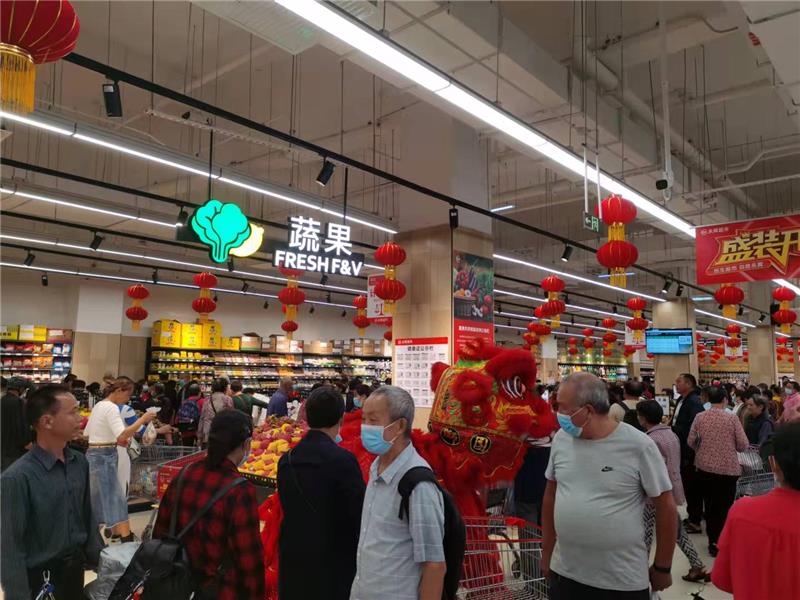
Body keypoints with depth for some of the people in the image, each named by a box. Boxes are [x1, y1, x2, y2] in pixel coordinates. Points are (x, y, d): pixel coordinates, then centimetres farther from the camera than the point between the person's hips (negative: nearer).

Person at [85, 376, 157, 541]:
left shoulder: (99, 405, 14)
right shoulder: (111, 407, -16)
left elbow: (86, 433, 20)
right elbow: (122, 435, -28)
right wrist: (142, 419, -23)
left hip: (93, 455, 10)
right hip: (104, 457, -10)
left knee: (97, 499, 17)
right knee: (116, 500, -11)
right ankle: (126, 539, -13)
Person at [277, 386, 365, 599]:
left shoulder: (286, 459, -2)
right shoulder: (343, 460, -20)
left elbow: (288, 509, 9)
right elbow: (360, 515, -14)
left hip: (293, 559, 5)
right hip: (333, 561, -5)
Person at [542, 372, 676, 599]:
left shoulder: (638, 445, -14)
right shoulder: (561, 439, -2)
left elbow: (666, 507, -6)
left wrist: (662, 568, -1)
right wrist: (547, 552, 12)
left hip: (623, 580, -3)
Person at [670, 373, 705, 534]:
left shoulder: (694, 402, -20)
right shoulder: (681, 400, 10)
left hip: (689, 452, -9)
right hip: (681, 450, 9)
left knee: (692, 486, 3)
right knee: (687, 484, 19)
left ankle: (695, 521, 14)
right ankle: (692, 516, 32)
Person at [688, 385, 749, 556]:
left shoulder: (700, 417, -5)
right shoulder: (731, 418, -11)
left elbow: (691, 442, -2)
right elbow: (743, 445, -9)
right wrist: (730, 446, 12)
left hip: (705, 467, 3)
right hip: (728, 468, -3)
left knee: (709, 504, 16)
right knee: (724, 506, 9)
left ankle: (712, 540, 25)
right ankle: (720, 542, 12)